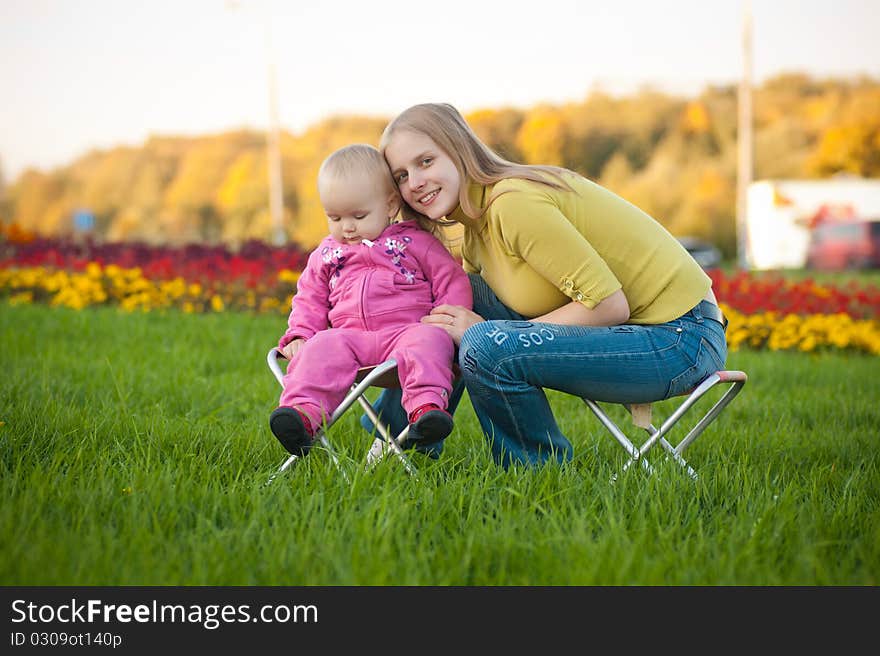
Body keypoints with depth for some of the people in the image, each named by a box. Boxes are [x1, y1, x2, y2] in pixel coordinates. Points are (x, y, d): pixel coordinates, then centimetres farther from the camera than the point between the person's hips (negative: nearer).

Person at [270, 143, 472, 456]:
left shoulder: (416, 242, 11)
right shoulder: (326, 254, 21)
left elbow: (453, 284, 10)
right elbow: (310, 299, 27)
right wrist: (298, 335, 8)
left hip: (406, 331, -2)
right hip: (350, 336, 3)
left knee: (427, 341, -35)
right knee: (321, 348, -28)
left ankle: (426, 406, -53)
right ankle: (303, 411, -46)